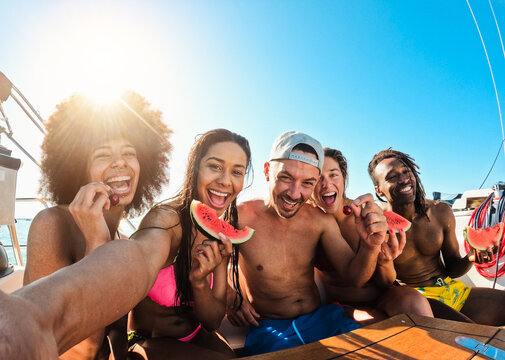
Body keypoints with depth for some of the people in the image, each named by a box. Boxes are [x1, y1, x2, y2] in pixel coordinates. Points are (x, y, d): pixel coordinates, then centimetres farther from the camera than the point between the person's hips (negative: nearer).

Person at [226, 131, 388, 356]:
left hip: (321, 318, 5)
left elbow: (353, 278, -2)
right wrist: (230, 298, -17)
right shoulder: (239, 218, -15)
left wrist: (370, 247, -22)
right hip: (269, 328, -4)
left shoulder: (321, 221, -1)